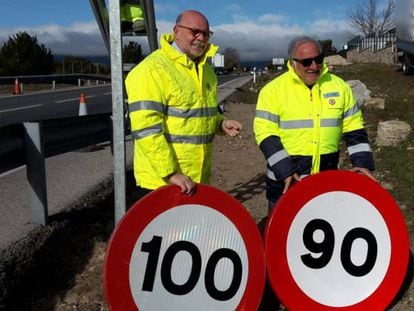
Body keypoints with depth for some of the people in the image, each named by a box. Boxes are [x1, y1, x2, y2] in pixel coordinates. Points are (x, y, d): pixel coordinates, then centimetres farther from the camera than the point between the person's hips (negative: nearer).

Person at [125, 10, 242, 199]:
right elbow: (146, 129, -22)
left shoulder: (205, 69, 12)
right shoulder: (152, 70, -15)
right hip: (160, 180, -8)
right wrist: (170, 173, -24)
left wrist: (221, 123, 4)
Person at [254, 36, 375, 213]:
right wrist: (285, 172, -19)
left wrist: (363, 162, -3)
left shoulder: (339, 86, 3)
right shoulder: (273, 90, -9)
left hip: (328, 177, 3)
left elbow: (354, 129, 8)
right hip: (285, 180, -3)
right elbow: (266, 135, -12)